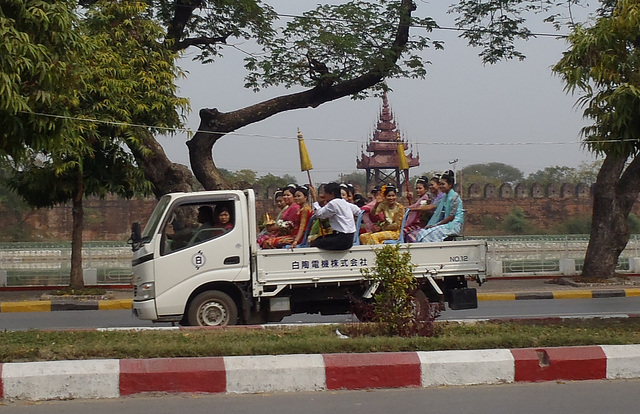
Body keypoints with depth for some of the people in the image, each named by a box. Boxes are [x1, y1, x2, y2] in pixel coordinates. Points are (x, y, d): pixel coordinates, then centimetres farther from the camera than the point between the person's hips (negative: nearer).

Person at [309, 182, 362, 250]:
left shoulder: (333, 203, -14)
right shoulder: (344, 202, 13)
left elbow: (319, 214, -11)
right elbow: (358, 211, 23)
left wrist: (315, 198, -3)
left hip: (343, 240, -10)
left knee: (314, 244, -5)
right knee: (319, 239, 20)